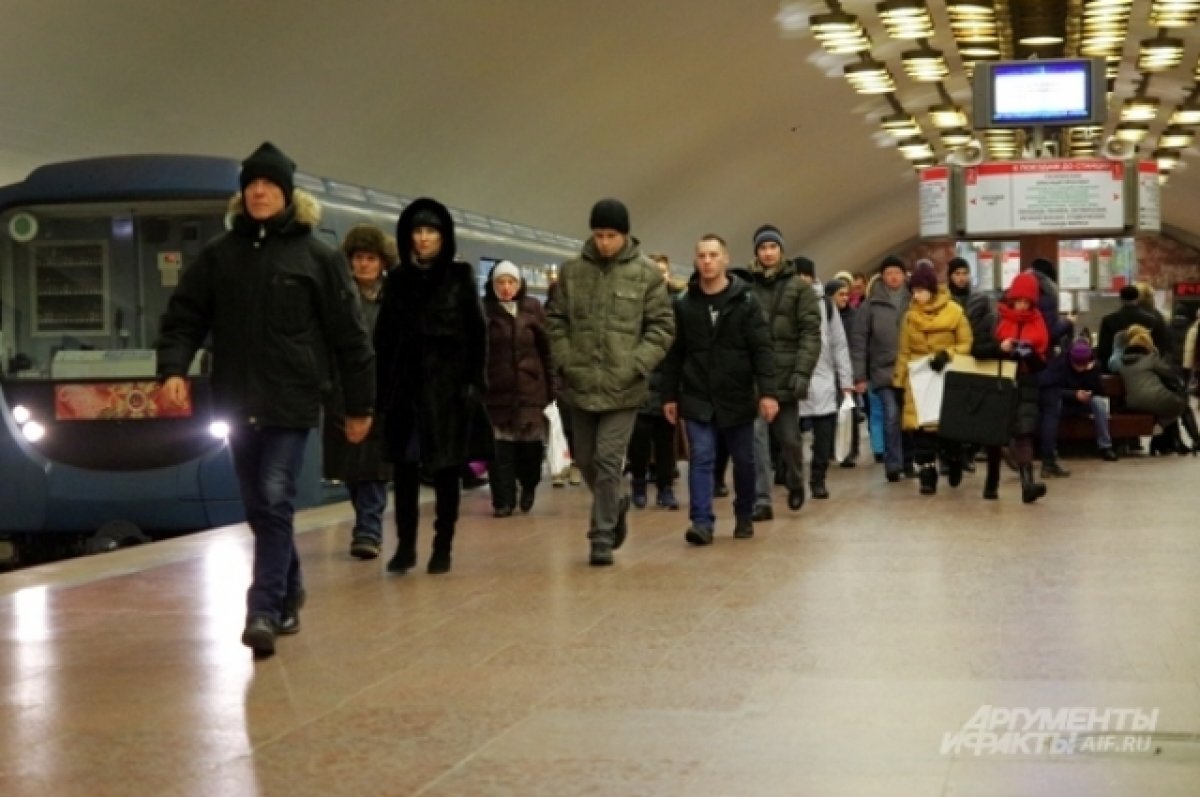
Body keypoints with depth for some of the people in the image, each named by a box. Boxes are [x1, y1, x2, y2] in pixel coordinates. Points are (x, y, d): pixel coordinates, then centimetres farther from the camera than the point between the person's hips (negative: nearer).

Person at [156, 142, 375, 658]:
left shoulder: (316, 257, -1)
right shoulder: (219, 255, 7)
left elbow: (349, 334, 1)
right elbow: (184, 316, 5)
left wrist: (359, 404, 1)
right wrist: (173, 369, -14)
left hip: (292, 400, -4)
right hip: (237, 402, 4)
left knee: (276, 501, -13)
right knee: (258, 508, 11)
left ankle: (264, 610, -13)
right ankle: (288, 593, 29)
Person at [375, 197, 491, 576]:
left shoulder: (460, 277, 2)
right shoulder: (397, 280, 8)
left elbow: (477, 333, -1)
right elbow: (384, 338, 8)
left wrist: (475, 381, -9)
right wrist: (382, 387, 1)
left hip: (449, 385, -2)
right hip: (407, 385, 2)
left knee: (447, 469, 3)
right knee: (404, 467, 2)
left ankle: (443, 547, 11)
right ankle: (405, 545, 11)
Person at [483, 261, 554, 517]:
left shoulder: (533, 308, 4)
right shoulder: (484, 310, 0)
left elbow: (547, 349, 4)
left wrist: (551, 386, 1)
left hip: (530, 388, 1)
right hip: (496, 389, -1)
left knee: (530, 443, 3)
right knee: (500, 447, -1)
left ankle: (528, 486, 30)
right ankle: (504, 500, 6)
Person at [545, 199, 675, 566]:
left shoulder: (647, 273, -4)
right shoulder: (571, 270, 3)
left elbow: (662, 326, -3)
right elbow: (555, 319, 8)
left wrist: (637, 364, -13)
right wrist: (564, 361, -4)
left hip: (623, 386, -3)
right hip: (580, 384, 4)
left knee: (608, 462, -6)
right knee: (586, 461, 14)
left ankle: (602, 537, 4)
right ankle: (615, 507, 40)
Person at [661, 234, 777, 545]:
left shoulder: (745, 301, -3)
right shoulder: (683, 305, 3)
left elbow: (762, 350, -8)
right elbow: (674, 355, 7)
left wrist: (767, 392, -16)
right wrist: (669, 395, 4)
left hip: (738, 397, -1)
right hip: (697, 398, 1)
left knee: (744, 461, 11)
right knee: (700, 459, -7)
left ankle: (744, 517, 28)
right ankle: (702, 522, -9)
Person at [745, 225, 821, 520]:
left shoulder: (798, 287, 3)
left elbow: (810, 333, -3)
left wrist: (802, 372, -13)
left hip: (785, 376, 0)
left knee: (789, 437, 11)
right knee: (756, 437, -7)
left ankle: (795, 484, 37)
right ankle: (761, 500, -3)